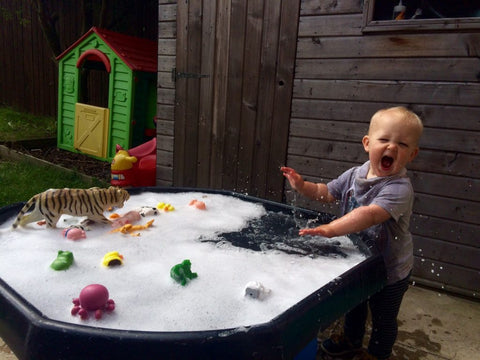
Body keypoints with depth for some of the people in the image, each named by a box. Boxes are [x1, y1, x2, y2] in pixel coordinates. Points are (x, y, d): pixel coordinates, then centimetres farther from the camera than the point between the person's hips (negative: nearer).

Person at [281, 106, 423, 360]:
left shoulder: (399, 188, -31)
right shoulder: (354, 175, -8)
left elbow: (370, 215, -46)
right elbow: (326, 192, 6)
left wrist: (331, 229, -56)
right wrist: (302, 186, -10)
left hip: (390, 270, -6)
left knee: (383, 319, 17)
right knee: (354, 305, 29)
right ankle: (351, 339, 55)